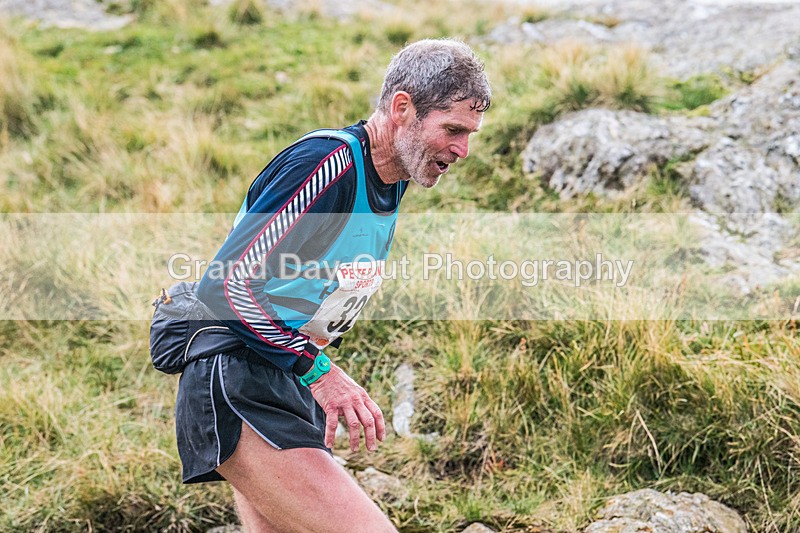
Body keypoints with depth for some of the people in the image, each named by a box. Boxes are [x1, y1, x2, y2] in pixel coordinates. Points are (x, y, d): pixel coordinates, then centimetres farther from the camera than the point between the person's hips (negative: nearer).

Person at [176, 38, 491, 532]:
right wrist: (318, 370, -21)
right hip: (236, 385, -10)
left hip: (290, 391, 10)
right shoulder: (329, 162, -19)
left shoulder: (390, 184, 11)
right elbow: (228, 282, -23)